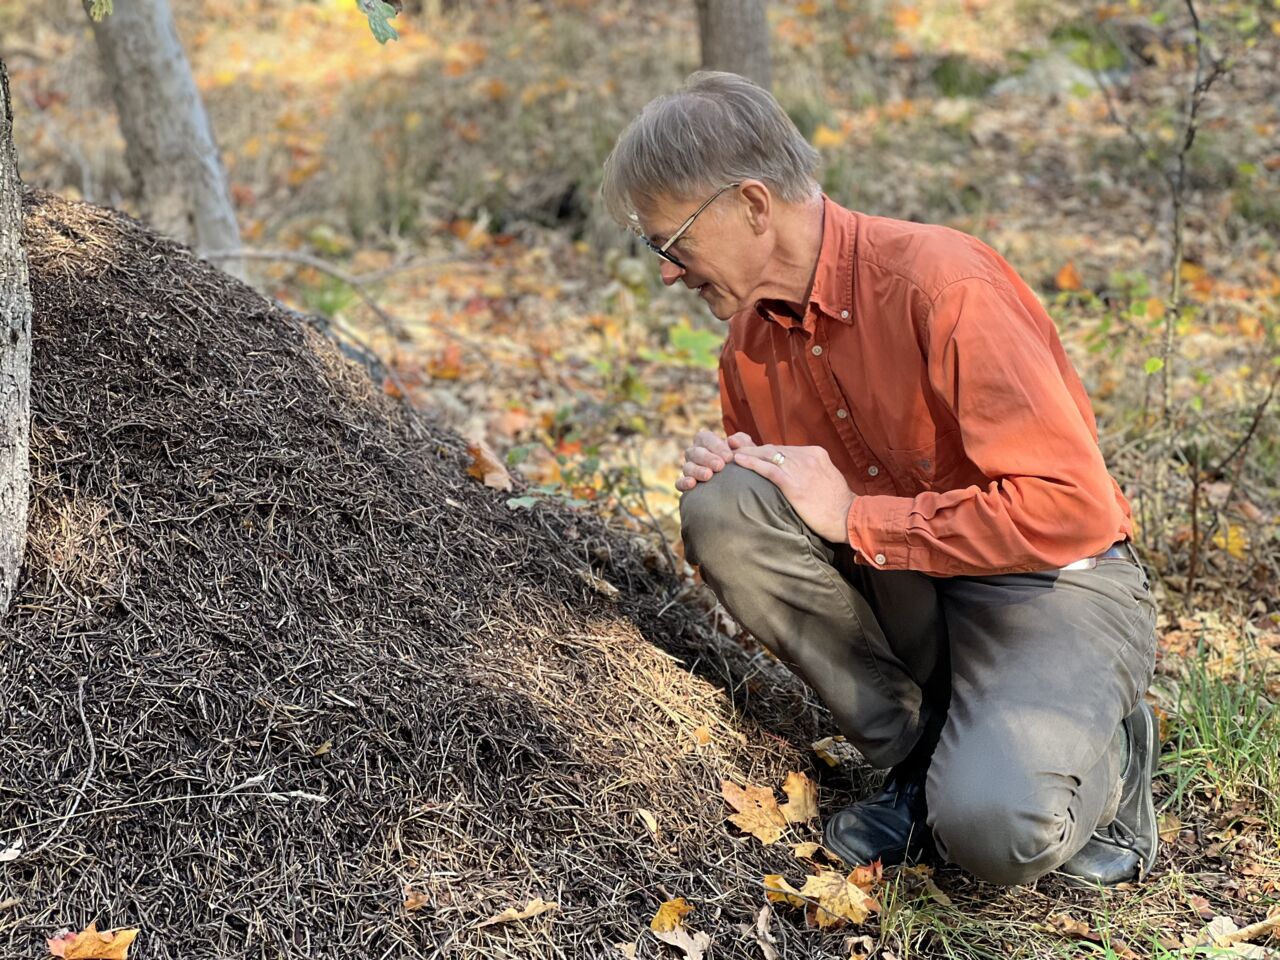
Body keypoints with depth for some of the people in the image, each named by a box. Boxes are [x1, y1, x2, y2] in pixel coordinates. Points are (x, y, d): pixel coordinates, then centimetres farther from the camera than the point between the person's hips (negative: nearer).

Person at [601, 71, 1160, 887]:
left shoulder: (942, 282, -22)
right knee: (722, 510, -18)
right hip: (907, 586, 7)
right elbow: (796, 513, 14)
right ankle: (921, 751, -4)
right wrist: (717, 470, -10)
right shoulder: (754, 333, 1)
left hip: (1058, 585, -7)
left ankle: (1099, 744, 7)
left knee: (997, 828, -32)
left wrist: (854, 515, -23)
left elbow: (1069, 508, -27)